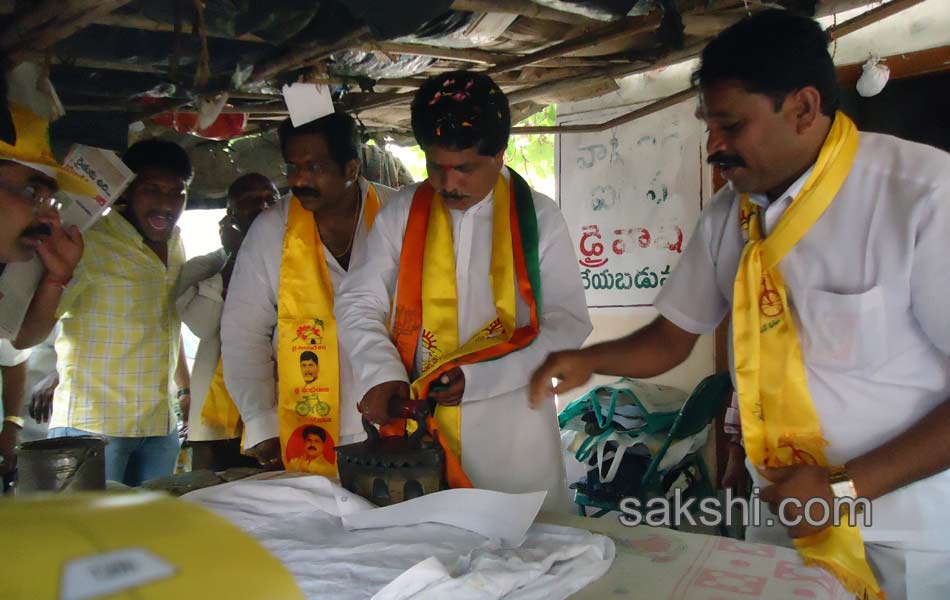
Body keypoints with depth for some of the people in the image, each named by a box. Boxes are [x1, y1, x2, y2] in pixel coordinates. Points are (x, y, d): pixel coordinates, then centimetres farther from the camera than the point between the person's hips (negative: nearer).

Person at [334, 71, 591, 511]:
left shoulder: (537, 218, -2)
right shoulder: (403, 214, 3)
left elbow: (568, 323, -3)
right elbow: (358, 305, 6)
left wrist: (479, 378, -14)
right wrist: (382, 374, -13)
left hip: (511, 436, -1)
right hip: (418, 429, 1)